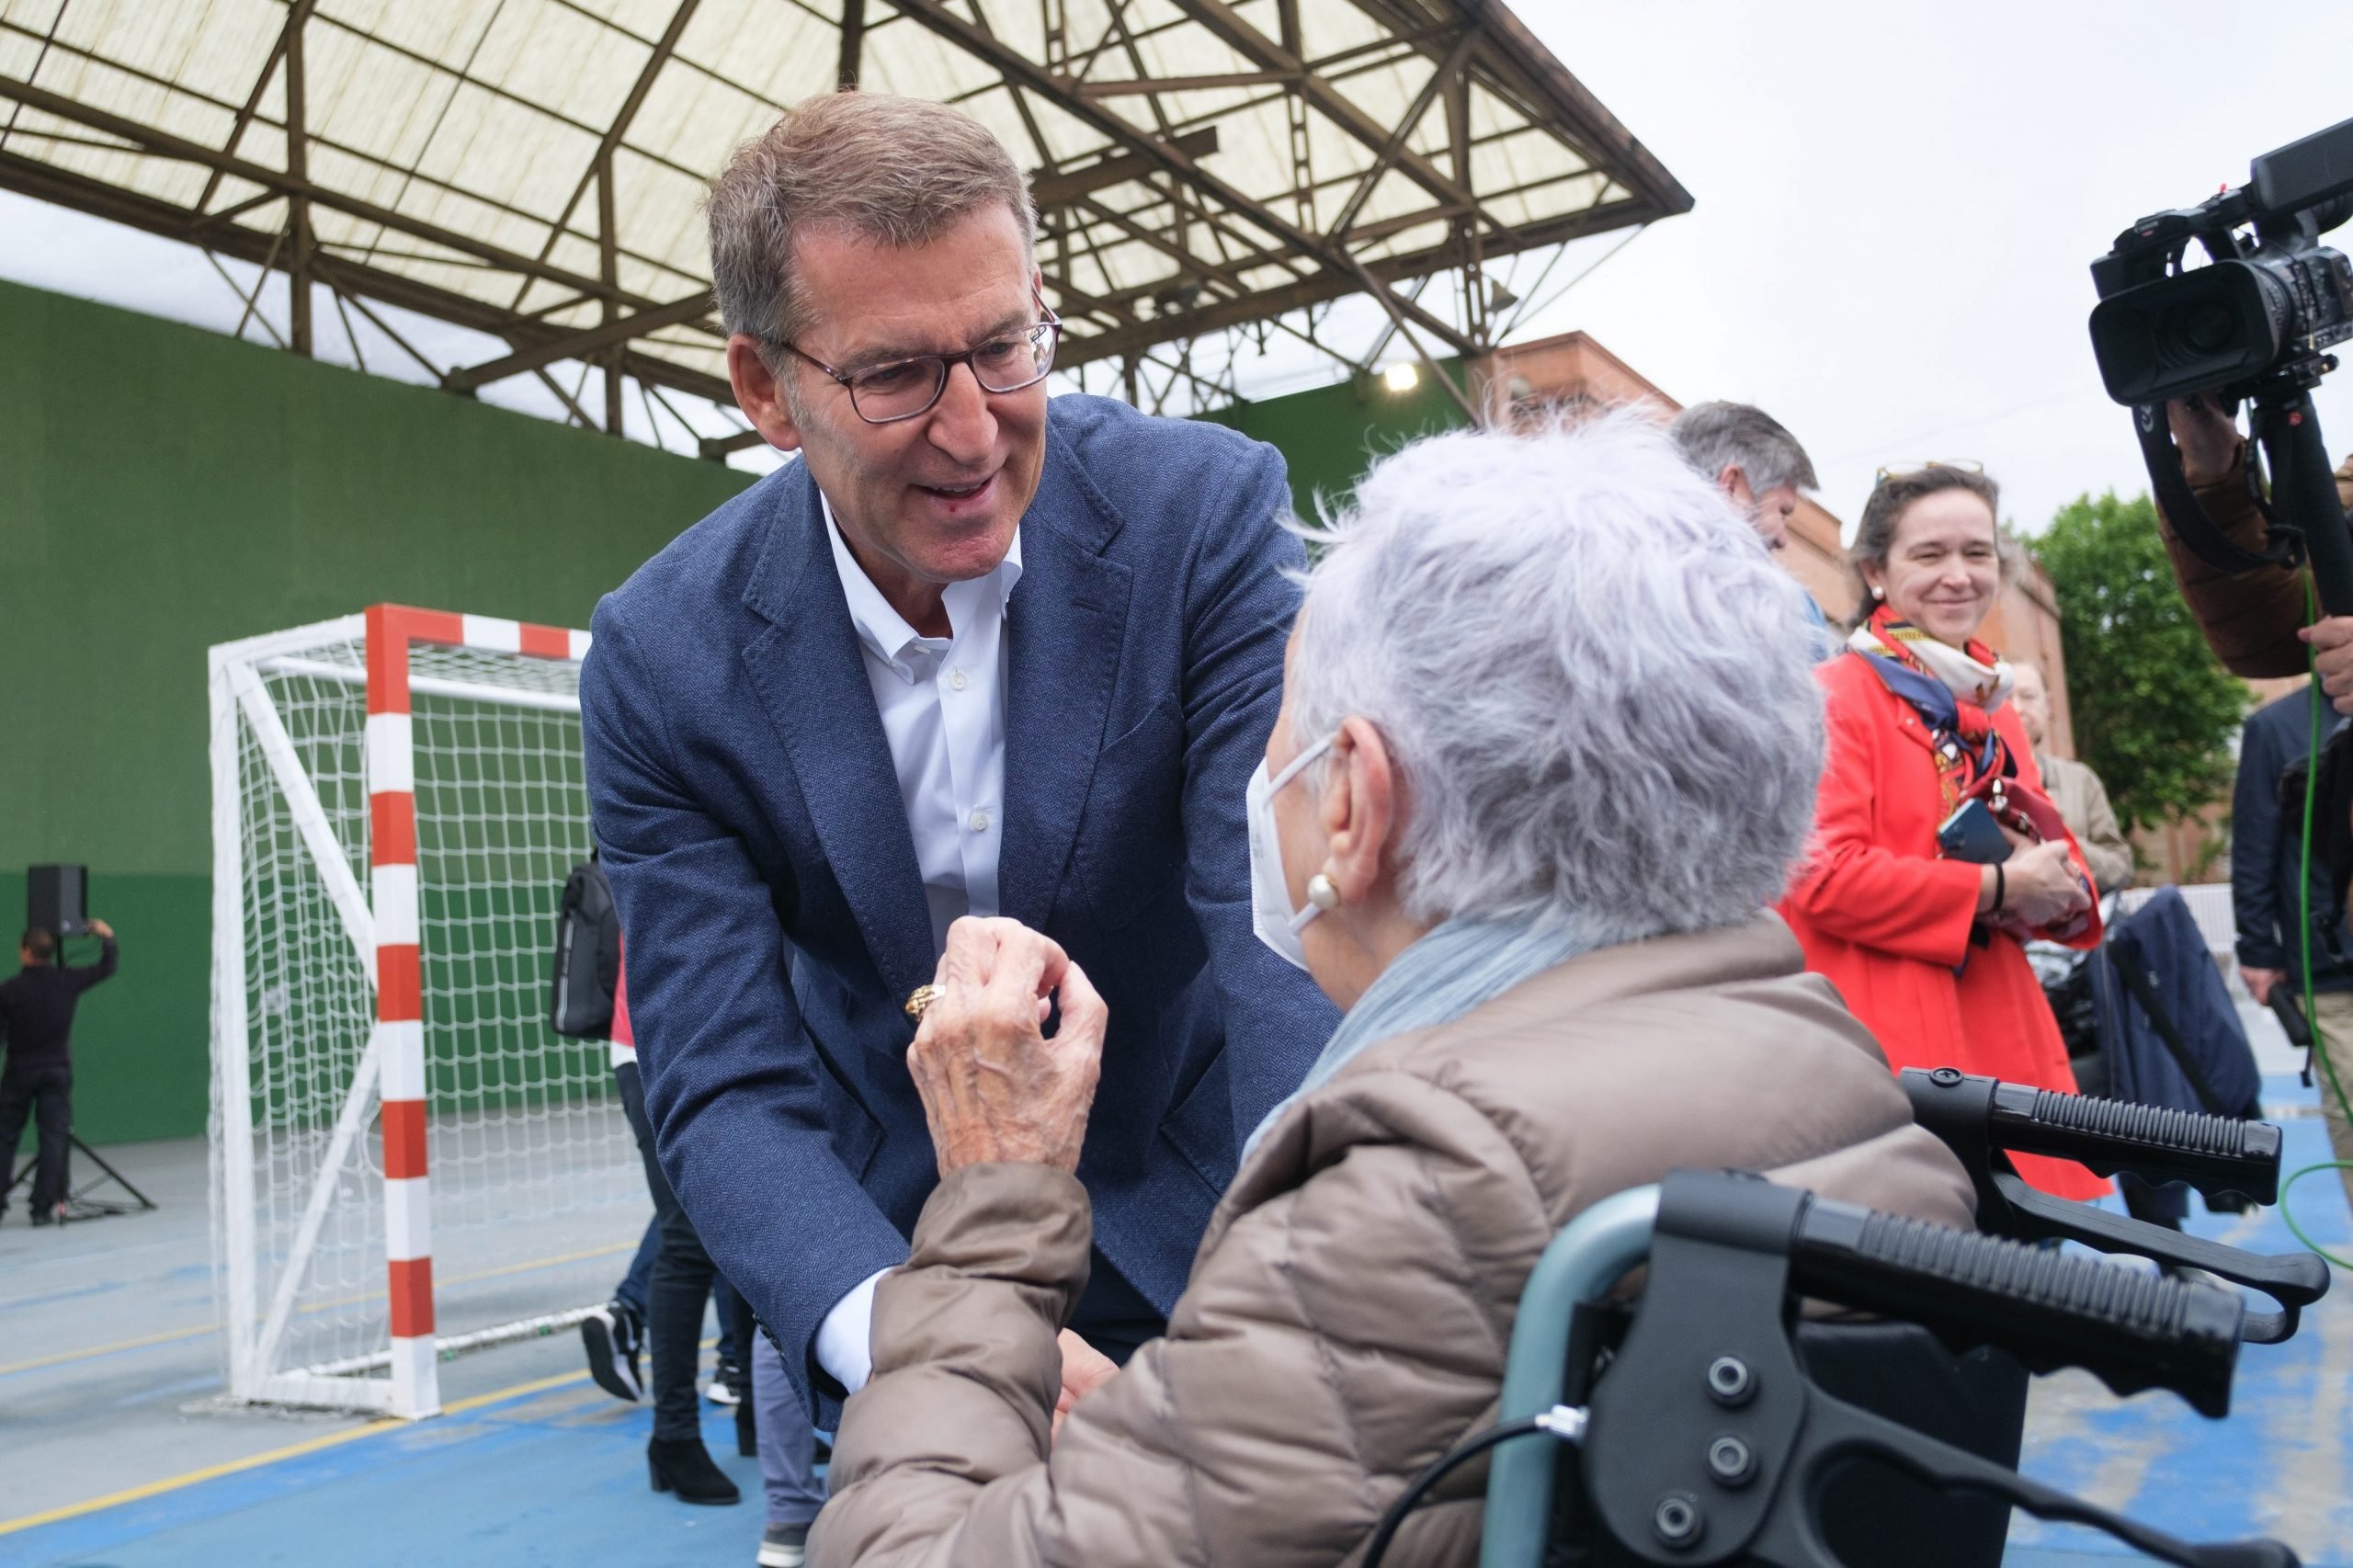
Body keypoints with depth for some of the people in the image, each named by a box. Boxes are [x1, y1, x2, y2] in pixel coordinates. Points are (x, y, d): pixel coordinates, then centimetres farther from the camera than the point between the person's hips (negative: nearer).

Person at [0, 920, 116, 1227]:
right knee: (53, 1138, 3)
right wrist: (107, 938, 24)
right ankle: (44, 1208, 1)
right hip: (58, 1070, 1)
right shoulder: (67, 981, -5)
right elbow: (106, 967, 9)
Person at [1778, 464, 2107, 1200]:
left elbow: (2049, 852, 23)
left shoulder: (1990, 709, 18)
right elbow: (1820, 877, -17)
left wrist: (2058, 891, -1)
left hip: (2002, 1040, 8)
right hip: (1889, 1052, -8)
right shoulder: (1837, 696, -7)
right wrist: (1993, 889, -14)